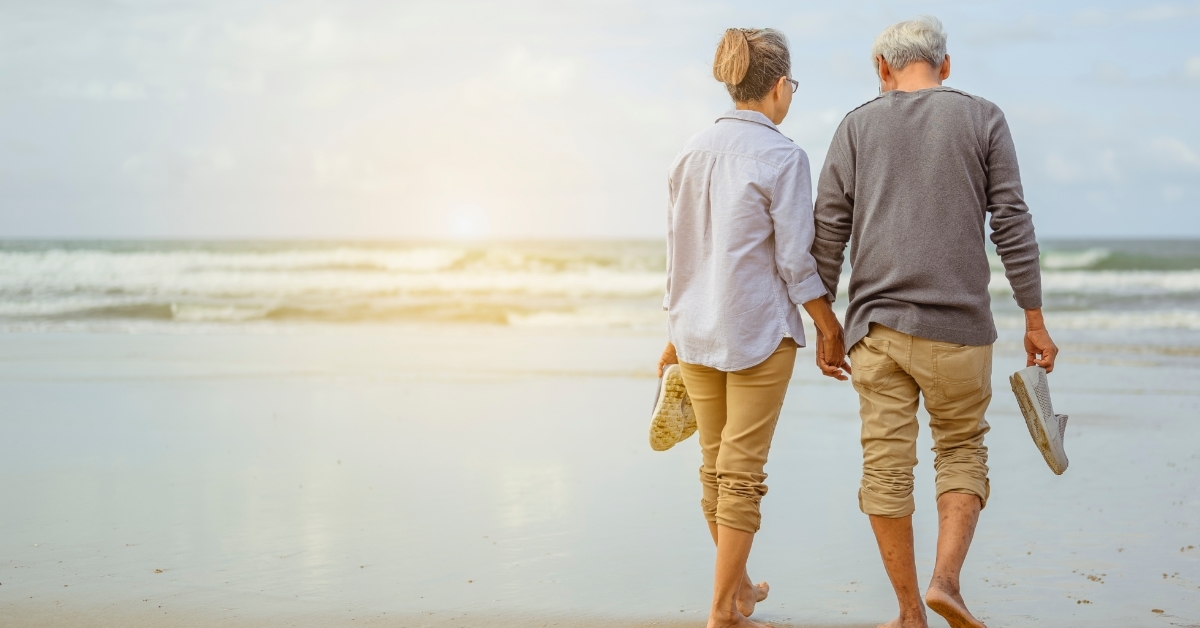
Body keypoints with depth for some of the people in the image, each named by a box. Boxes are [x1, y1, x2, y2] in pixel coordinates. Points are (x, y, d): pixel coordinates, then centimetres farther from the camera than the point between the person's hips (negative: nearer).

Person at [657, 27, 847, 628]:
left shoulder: (692, 151, 7)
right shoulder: (782, 156, -11)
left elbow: (677, 249, 12)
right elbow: (794, 260, -13)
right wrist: (830, 330, -2)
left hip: (696, 330, 6)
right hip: (759, 330, -6)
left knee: (716, 467, 17)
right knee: (742, 473, 0)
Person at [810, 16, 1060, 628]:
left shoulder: (857, 126, 7)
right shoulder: (983, 120, 4)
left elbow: (828, 232, 4)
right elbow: (1012, 224, -1)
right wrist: (1034, 319, 4)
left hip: (875, 325, 1)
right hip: (956, 325, -1)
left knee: (886, 464, 5)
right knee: (962, 450, 14)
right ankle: (945, 579, -5)